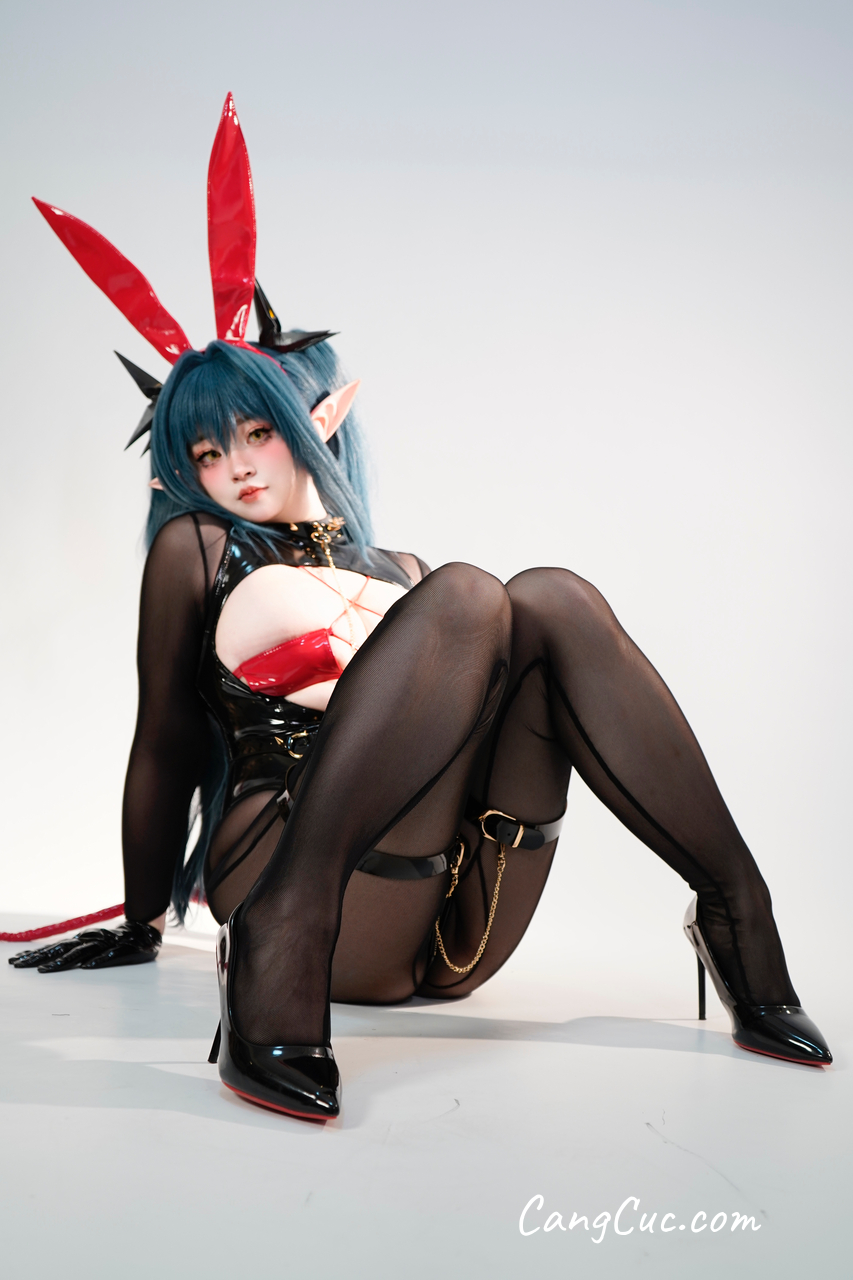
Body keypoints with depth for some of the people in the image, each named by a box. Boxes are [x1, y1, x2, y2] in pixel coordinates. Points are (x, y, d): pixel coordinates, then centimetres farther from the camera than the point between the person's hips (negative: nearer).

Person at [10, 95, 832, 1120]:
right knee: (466, 599, -22)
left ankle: (736, 918, -19)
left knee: (552, 599, -15)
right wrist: (141, 926, 12)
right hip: (285, 874, -4)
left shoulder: (393, 570, 26)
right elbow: (166, 749, 11)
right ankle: (281, 937, -33)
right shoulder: (197, 547, 13)